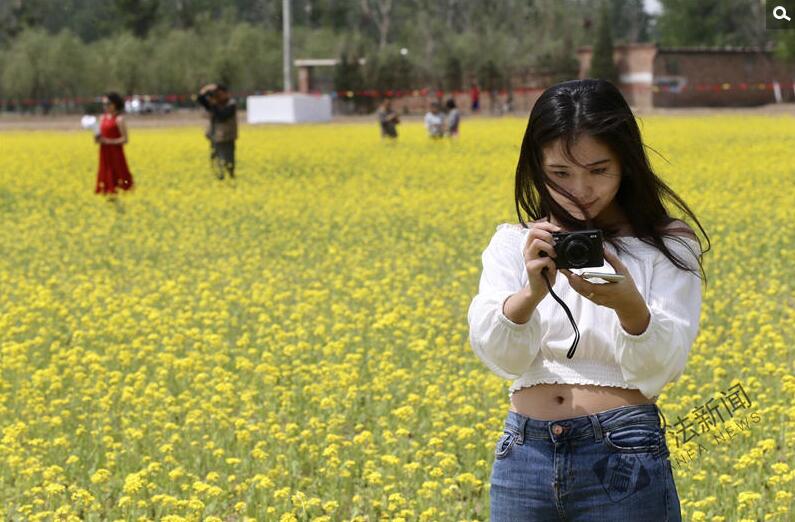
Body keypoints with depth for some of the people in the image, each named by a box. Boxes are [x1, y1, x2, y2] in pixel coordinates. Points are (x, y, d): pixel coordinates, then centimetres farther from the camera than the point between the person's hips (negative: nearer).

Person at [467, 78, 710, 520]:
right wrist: (532, 292, -27)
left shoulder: (668, 248, 0)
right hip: (524, 451, 2)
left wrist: (628, 305, -27)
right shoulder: (516, 244, 6)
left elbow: (658, 372, -9)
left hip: (624, 452, -2)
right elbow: (498, 353, -8)